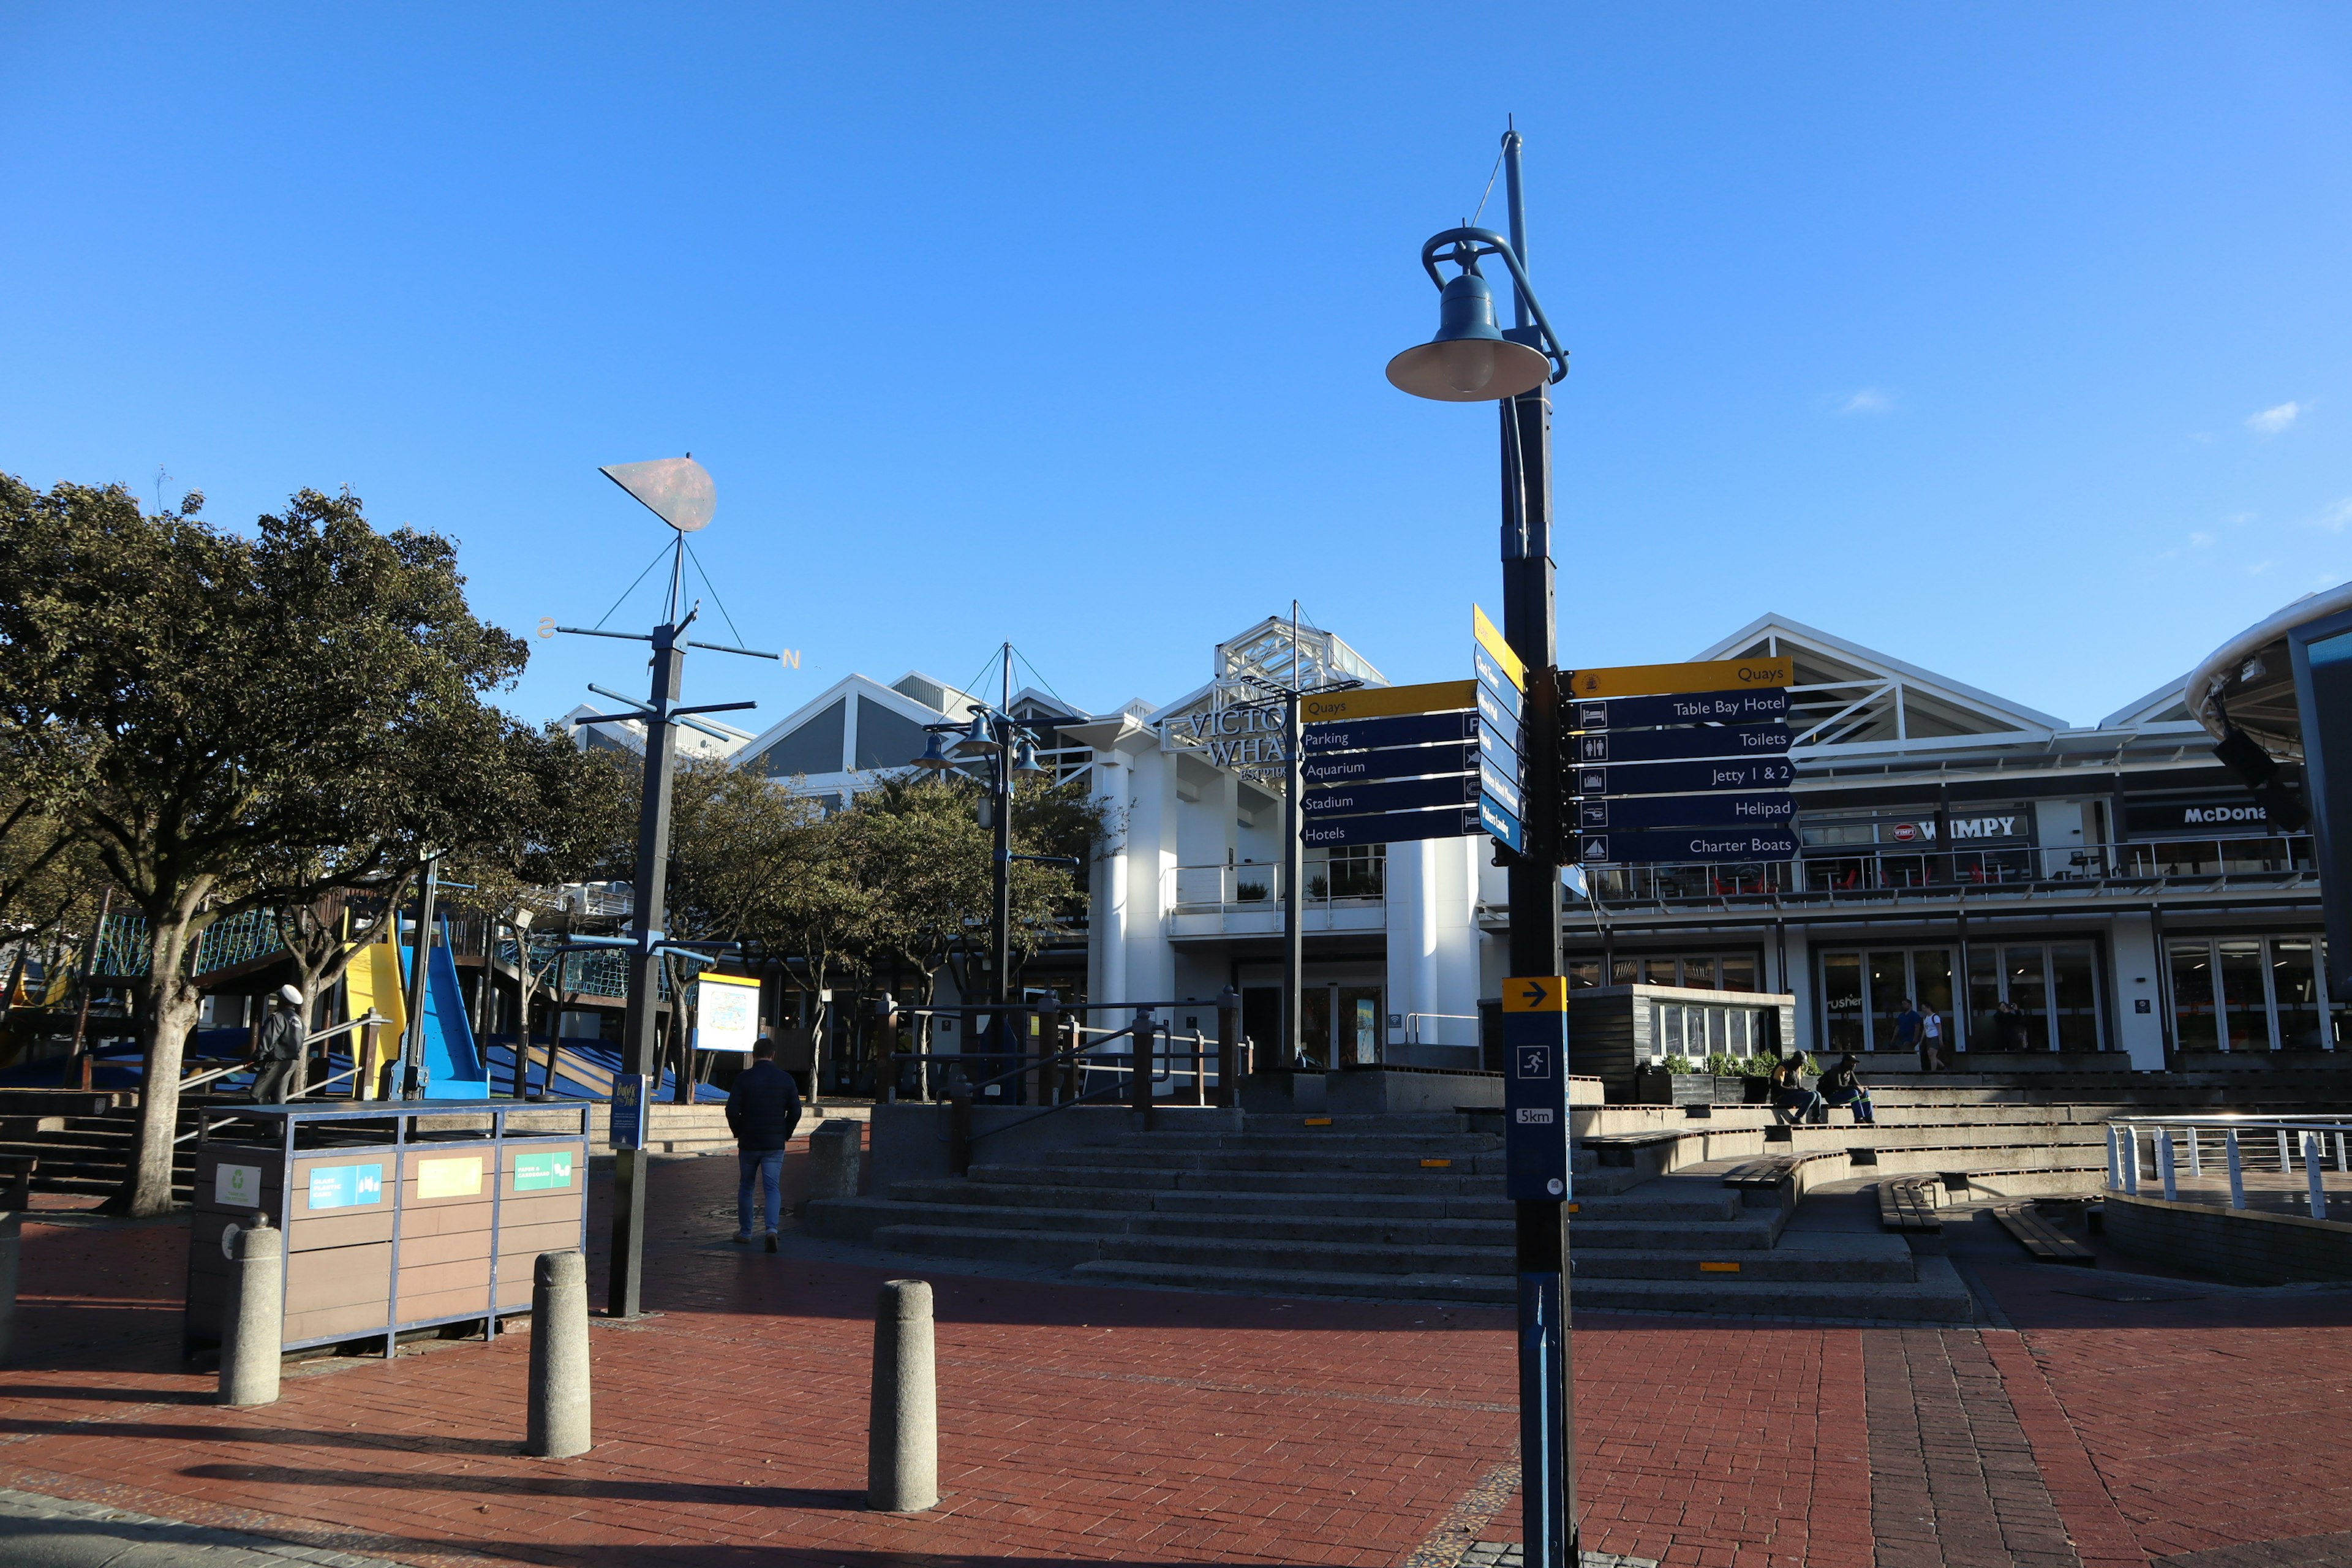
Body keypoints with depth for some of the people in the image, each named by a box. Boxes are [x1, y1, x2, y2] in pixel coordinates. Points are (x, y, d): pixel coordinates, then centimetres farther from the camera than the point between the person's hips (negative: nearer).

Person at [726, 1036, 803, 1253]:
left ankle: (745, 1233, 22)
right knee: (772, 1188, 2)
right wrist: (786, 1134, 12)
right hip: (775, 1145, 1)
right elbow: (795, 1111, -1)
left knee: (746, 1187, 15)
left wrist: (738, 1132, 7)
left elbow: (732, 1110, -10)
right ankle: (772, 1228, -19)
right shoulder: (786, 1079, -1)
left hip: (748, 1143, -1)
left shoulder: (744, 1078, -6)